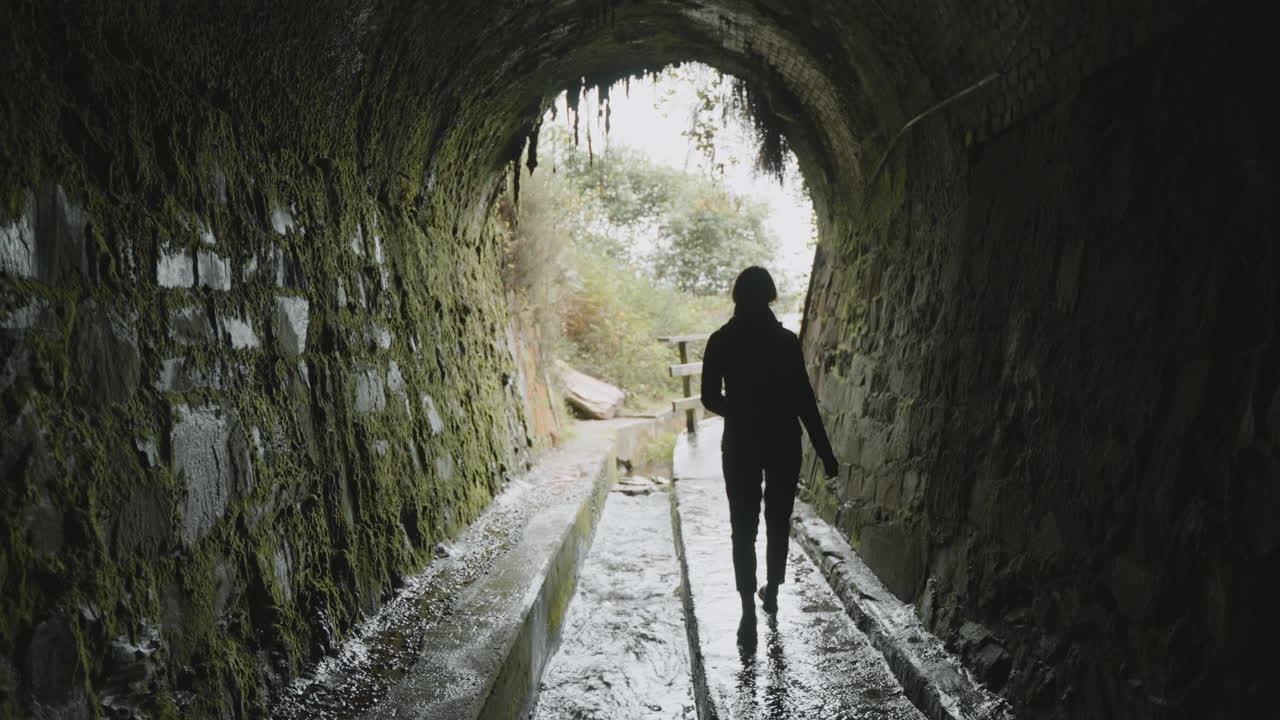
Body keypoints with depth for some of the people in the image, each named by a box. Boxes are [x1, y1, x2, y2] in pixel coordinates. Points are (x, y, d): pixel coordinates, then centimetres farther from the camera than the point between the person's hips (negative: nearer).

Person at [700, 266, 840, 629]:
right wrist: (824, 451, -7)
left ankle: (748, 607, 1)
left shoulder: (720, 341, -6)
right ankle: (771, 592, 29)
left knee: (743, 527, 5)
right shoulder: (786, 340, -9)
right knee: (778, 521, 16)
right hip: (783, 442, 1)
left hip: (740, 443, 0)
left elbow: (710, 398, -1)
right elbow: (803, 399, -11)